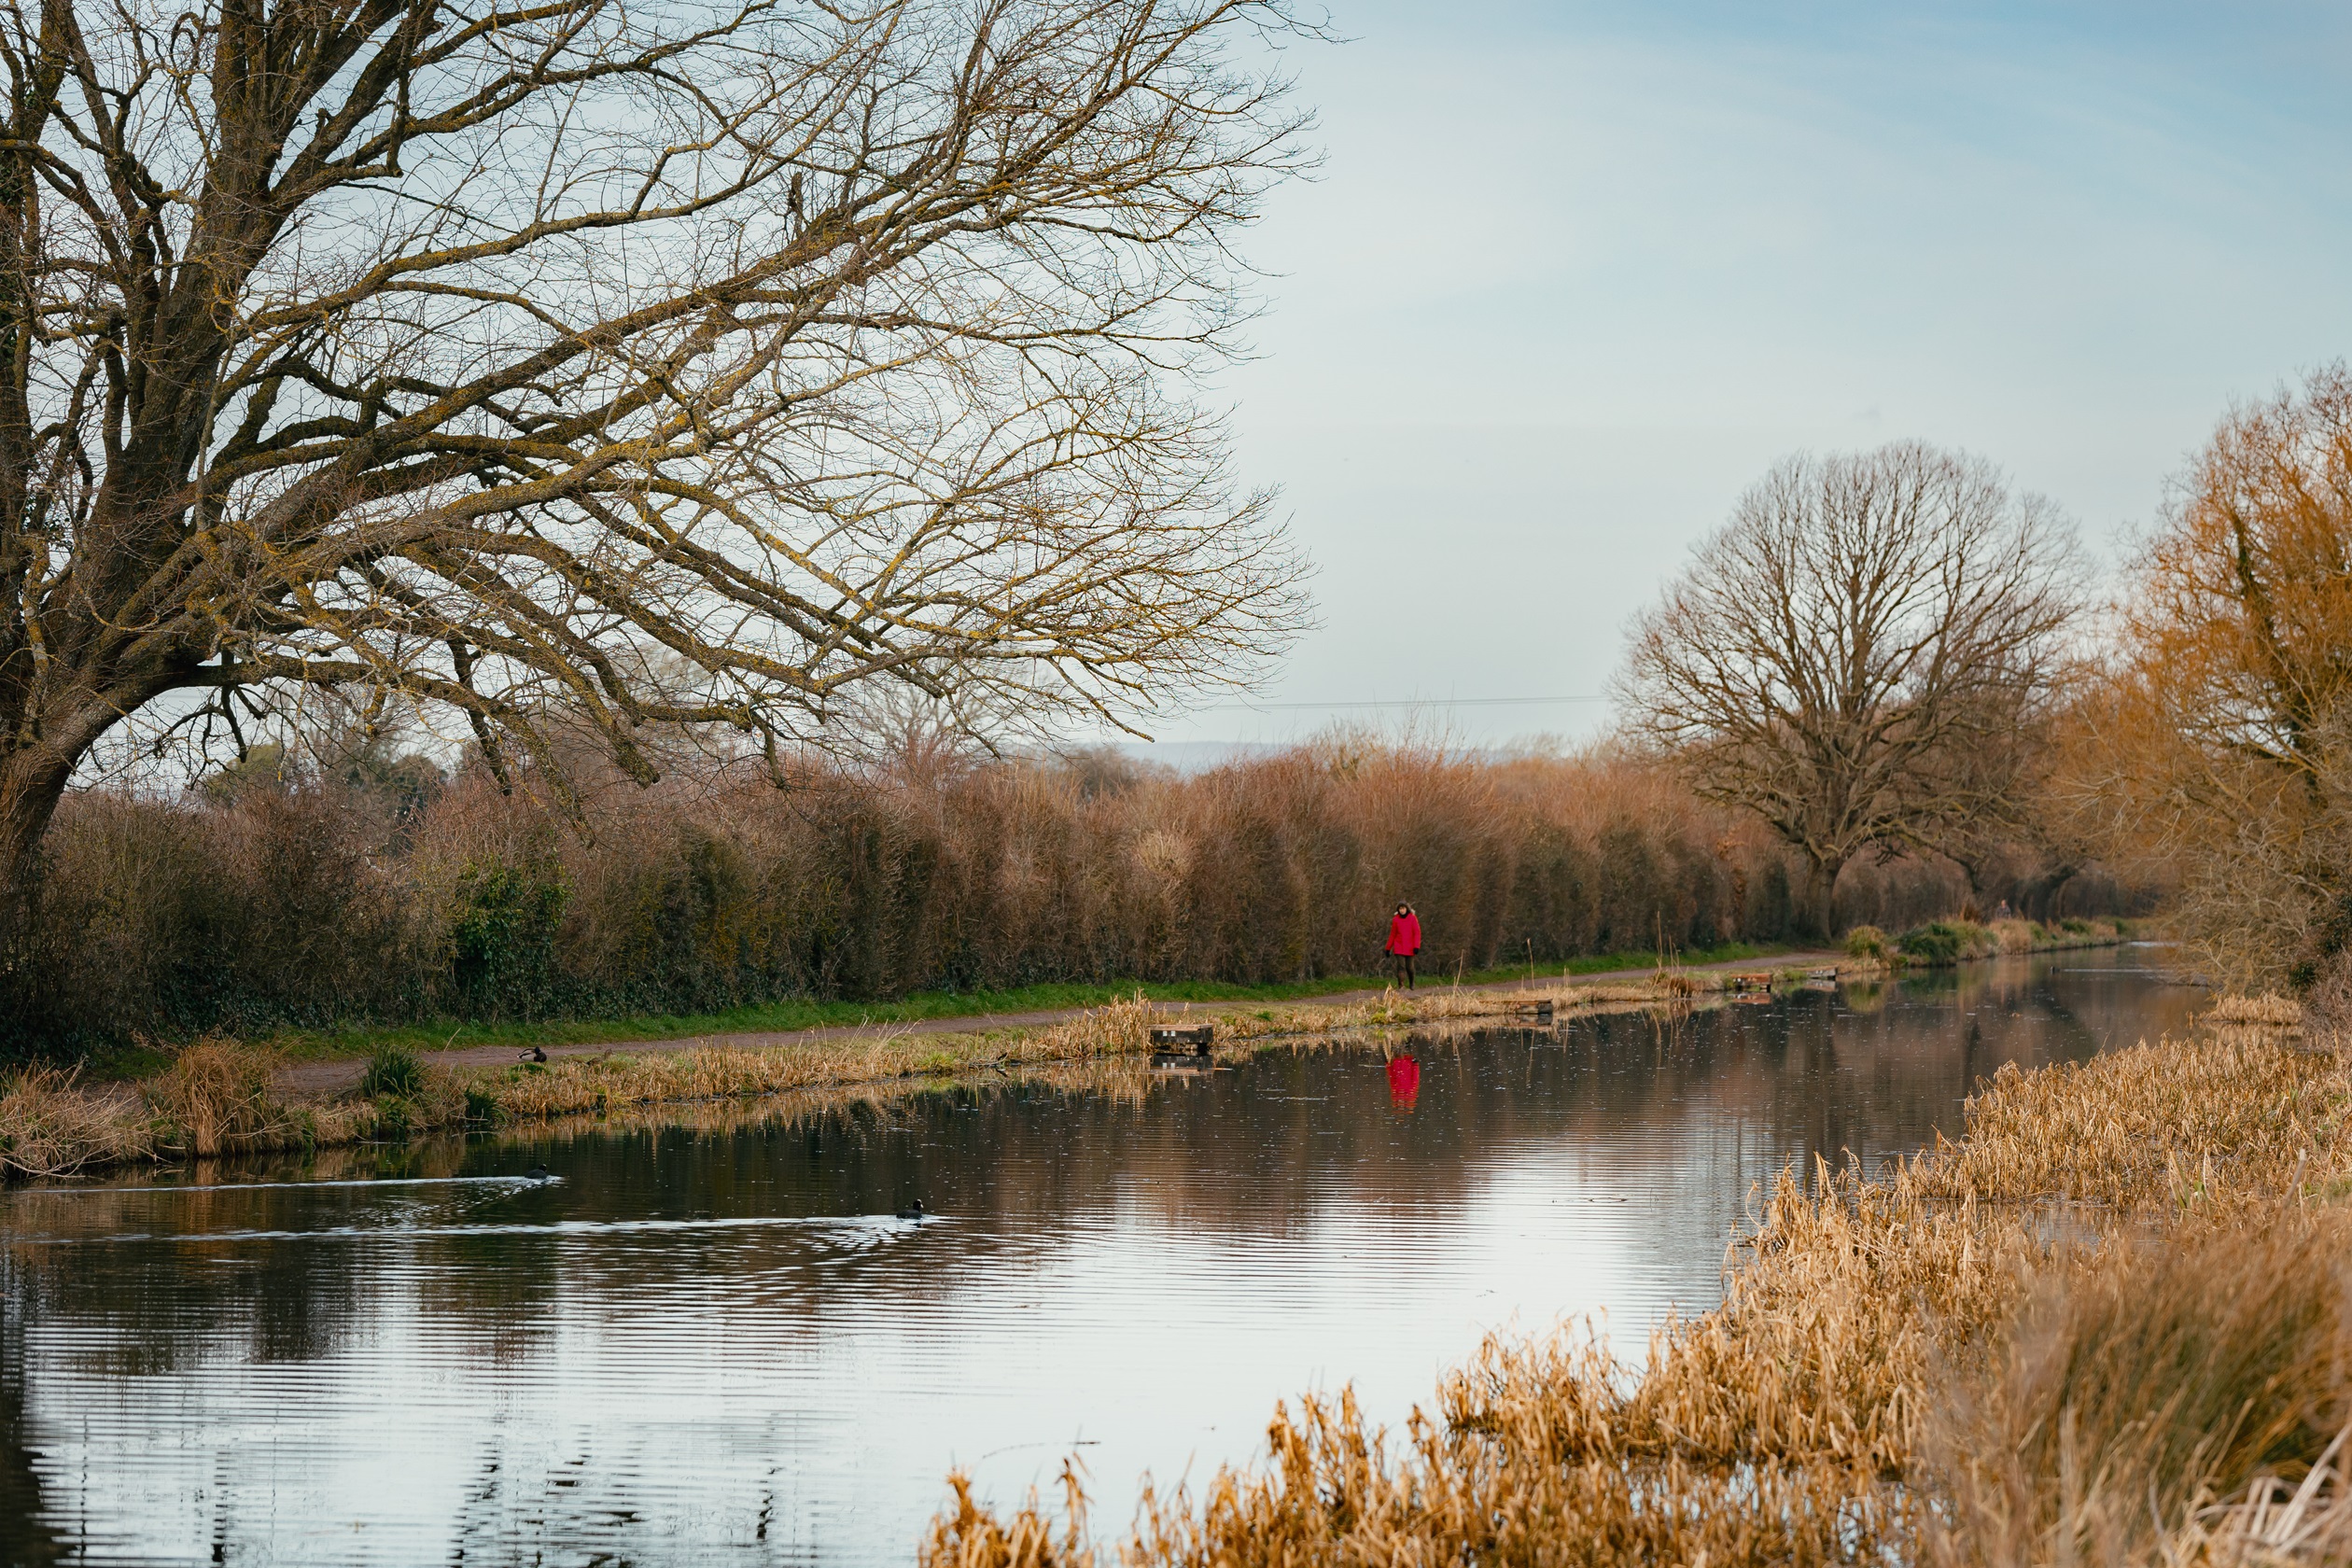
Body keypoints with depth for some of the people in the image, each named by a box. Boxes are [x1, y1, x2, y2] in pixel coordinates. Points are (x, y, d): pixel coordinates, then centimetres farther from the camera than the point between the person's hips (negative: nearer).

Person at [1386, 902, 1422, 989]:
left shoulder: (1413, 918, -4)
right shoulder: (1396, 920, 2)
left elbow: (1417, 933, -7)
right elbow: (1392, 935, 8)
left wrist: (1416, 946, -17)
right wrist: (1388, 948, 9)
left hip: (1409, 948, -1)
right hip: (1399, 948, 1)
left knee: (1409, 967, 6)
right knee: (1401, 966, -13)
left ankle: (1411, 983, 34)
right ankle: (1402, 986, -18)